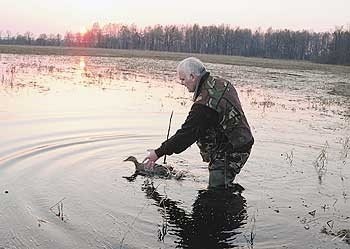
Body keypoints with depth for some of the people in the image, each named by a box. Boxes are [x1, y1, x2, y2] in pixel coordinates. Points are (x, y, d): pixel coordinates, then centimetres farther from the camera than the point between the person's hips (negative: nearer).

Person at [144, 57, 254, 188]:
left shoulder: (204, 104, -24)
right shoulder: (221, 82, 4)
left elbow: (187, 134, -19)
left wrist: (159, 153, -10)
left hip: (230, 152, -10)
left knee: (218, 189, -6)